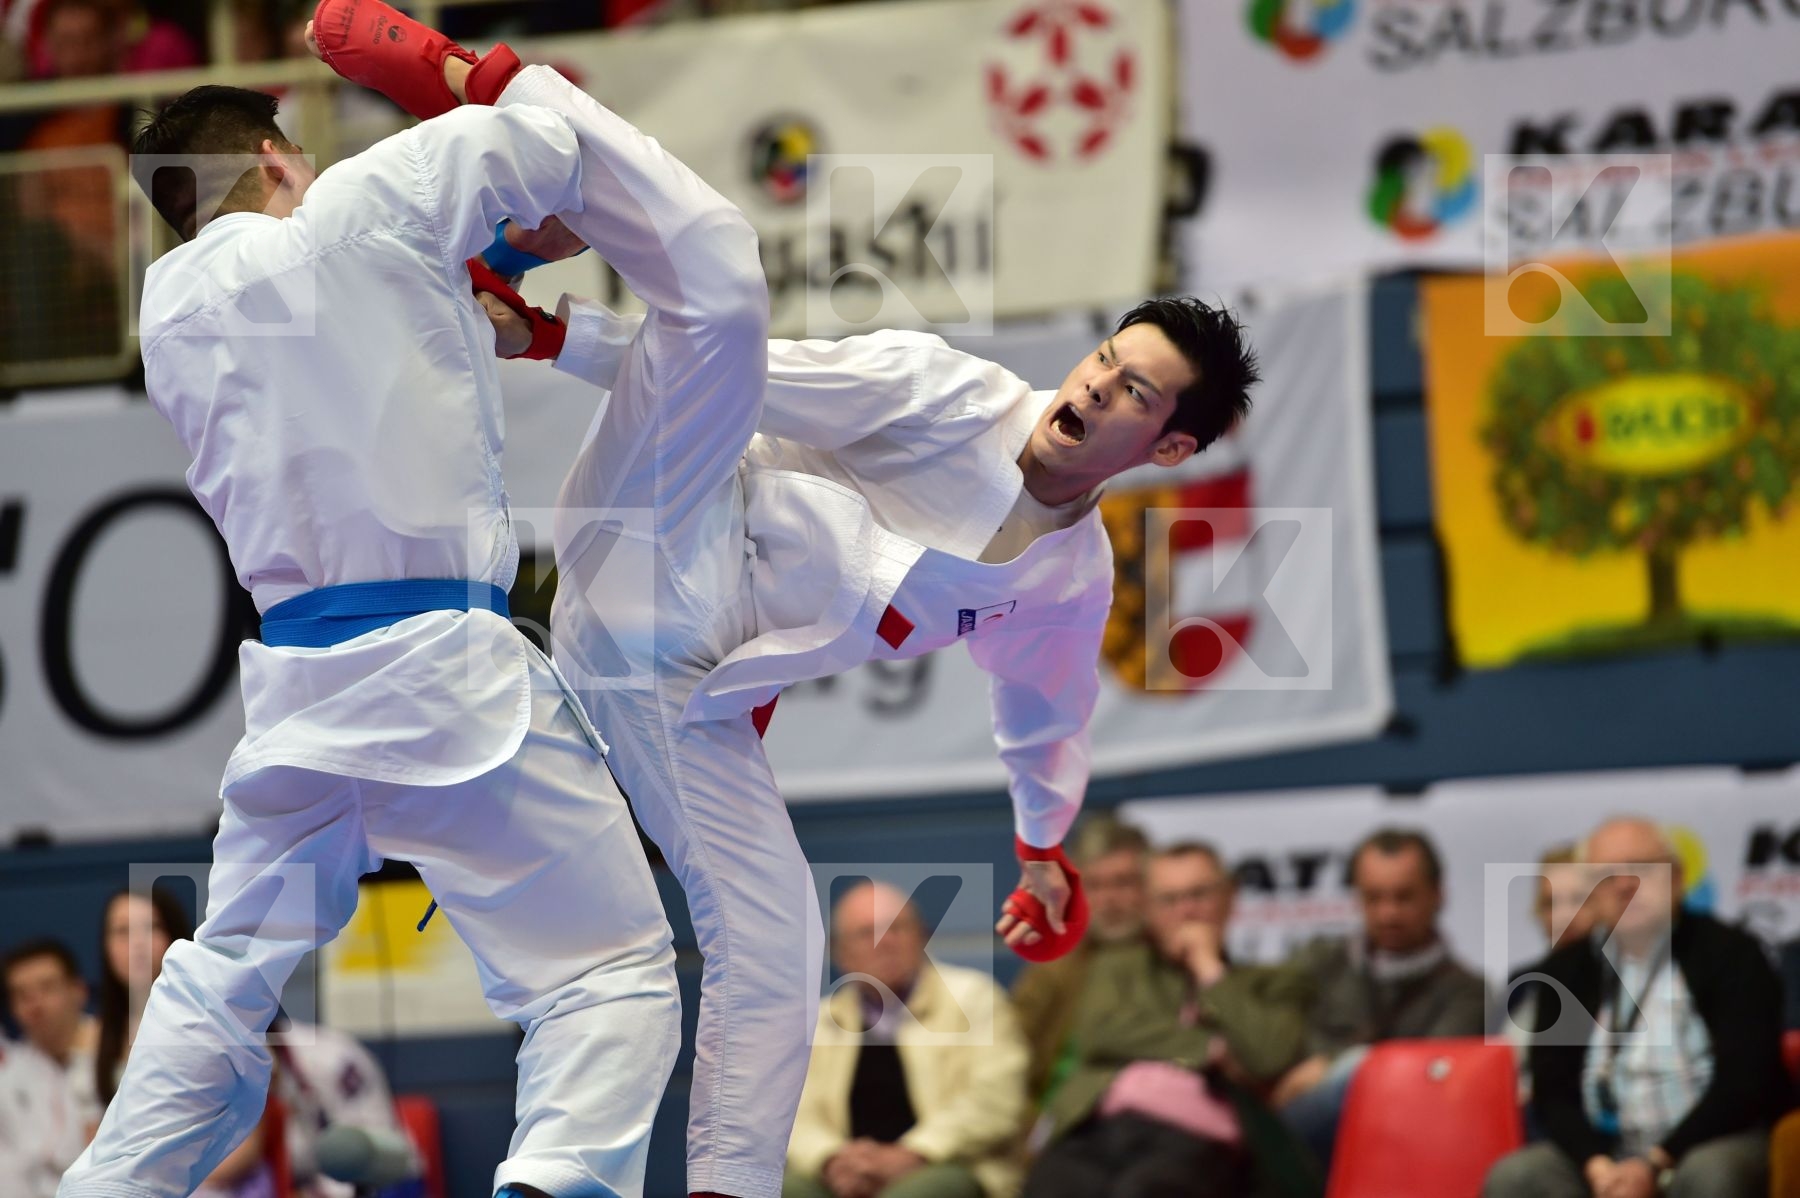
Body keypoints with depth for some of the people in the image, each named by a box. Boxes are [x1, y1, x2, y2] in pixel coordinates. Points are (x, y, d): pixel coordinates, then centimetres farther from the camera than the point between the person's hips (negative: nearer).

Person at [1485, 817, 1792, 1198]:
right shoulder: (1568, 969, 9)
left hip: (1715, 1142, -4)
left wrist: (1657, 1164, -21)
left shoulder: (1730, 954, -3)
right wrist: (1596, 1165, -16)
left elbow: (1743, 1083, -11)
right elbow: (1552, 1092, 5)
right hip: (1606, 1151, 4)